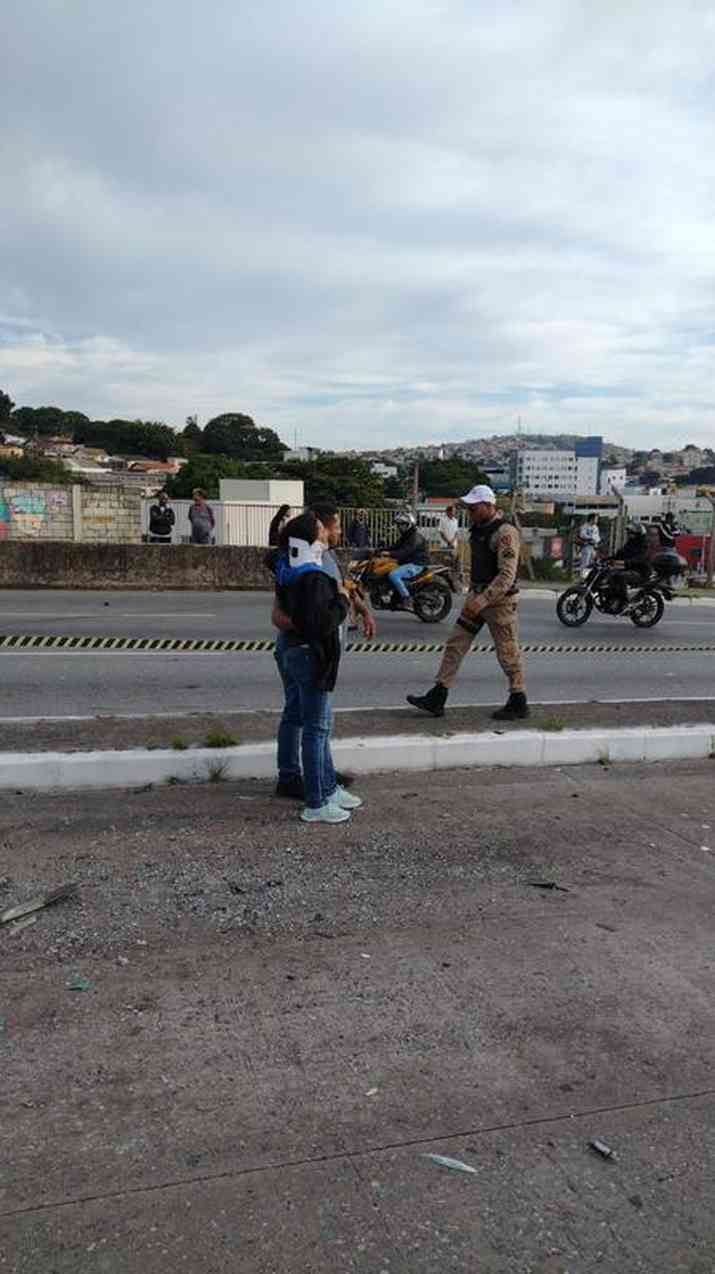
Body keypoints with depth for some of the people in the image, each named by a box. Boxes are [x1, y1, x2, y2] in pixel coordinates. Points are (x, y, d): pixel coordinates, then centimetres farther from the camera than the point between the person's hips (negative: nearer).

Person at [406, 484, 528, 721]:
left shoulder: (505, 532, -19)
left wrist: (482, 601, -30)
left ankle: (518, 704, 18)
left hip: (499, 599, -9)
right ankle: (436, 699, 6)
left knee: (508, 653, 3)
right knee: (455, 645, 4)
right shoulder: (479, 528, 9)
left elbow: (507, 576, -26)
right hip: (478, 595, 9)